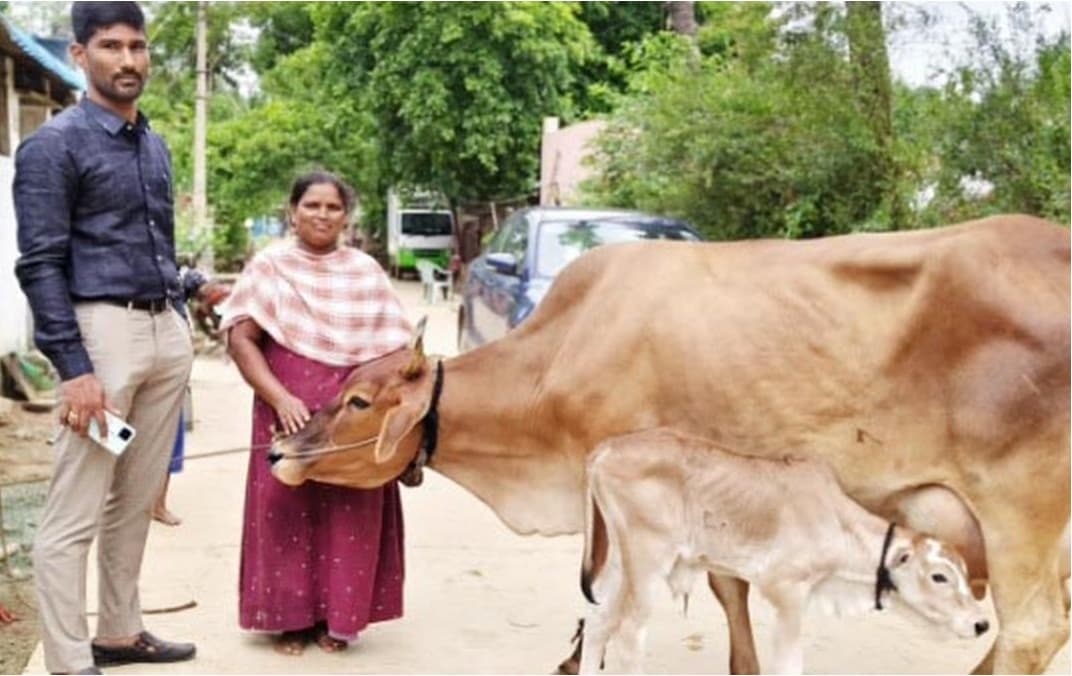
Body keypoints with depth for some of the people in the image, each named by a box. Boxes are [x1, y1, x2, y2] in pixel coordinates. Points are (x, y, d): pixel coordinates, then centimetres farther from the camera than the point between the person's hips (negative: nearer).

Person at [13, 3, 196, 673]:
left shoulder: (155, 145, 16)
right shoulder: (55, 145, -6)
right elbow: (40, 263, -11)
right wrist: (74, 367, -18)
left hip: (168, 331, 7)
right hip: (103, 329, -7)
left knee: (137, 501, 14)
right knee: (75, 513, -3)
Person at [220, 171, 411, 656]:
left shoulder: (367, 272, 11)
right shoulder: (268, 266, 5)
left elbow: (394, 346, 8)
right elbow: (240, 338, -3)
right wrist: (280, 398, -14)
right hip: (287, 411, -1)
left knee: (349, 516, 0)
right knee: (285, 512, 1)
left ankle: (337, 617, 14)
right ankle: (288, 617, 14)